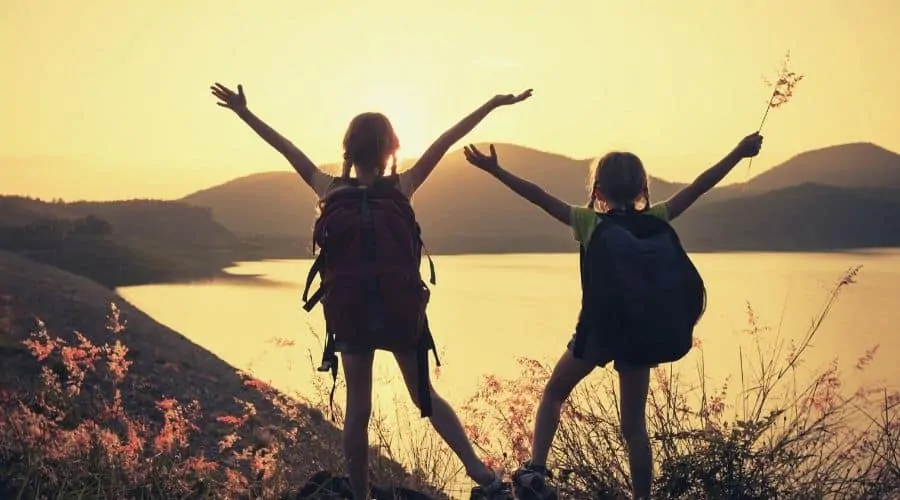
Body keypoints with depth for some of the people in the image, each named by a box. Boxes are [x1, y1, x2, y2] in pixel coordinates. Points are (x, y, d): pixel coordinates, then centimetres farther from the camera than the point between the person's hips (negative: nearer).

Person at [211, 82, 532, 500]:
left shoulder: (331, 192, -3)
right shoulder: (401, 188, -6)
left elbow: (291, 152, 4)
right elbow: (443, 144, -3)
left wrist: (245, 113, 12)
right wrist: (493, 104, 0)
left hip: (350, 314, 0)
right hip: (401, 312, 0)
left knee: (357, 407, 8)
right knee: (425, 395, 13)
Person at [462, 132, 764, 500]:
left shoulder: (589, 222, -6)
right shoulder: (655, 220, -1)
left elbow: (538, 195, -7)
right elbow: (698, 187, 4)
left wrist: (494, 170, -3)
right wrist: (738, 153, 10)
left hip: (598, 328, -2)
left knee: (553, 393, 19)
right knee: (634, 424, 10)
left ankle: (535, 469, 7)